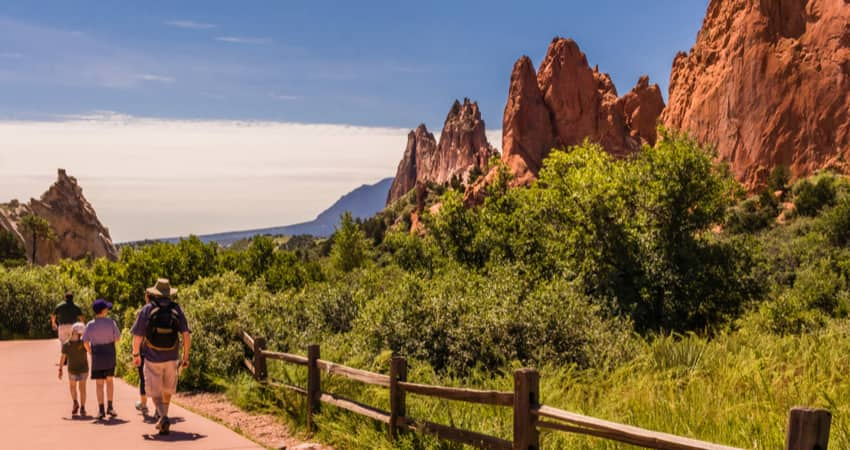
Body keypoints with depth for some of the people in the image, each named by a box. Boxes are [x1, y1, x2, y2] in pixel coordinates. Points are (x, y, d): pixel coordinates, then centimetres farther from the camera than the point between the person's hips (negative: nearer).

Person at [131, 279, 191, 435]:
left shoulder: (146, 310, -7)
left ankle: (164, 418, -16)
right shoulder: (177, 310, -1)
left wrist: (136, 355, 8)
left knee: (155, 392, 5)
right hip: (171, 358, 3)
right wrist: (186, 356, 3)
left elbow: (137, 337, -7)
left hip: (152, 358, -2)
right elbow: (186, 335, -5)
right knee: (167, 389, 21)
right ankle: (162, 419, 33)